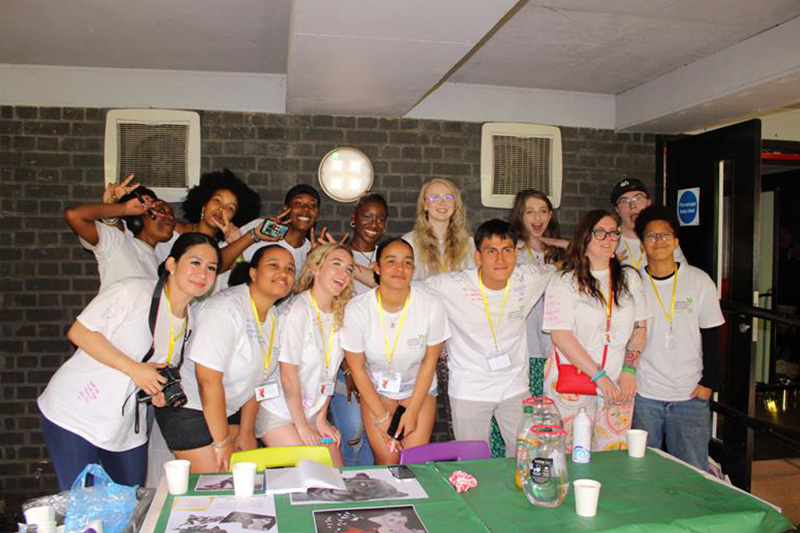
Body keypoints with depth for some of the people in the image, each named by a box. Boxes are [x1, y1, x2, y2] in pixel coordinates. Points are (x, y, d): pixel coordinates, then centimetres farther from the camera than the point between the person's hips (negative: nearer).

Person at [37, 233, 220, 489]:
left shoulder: (192, 320, 5)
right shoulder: (133, 291, -17)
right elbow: (79, 332, -17)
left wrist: (161, 389, -4)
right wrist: (135, 369, -22)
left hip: (127, 428, 7)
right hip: (75, 413, -6)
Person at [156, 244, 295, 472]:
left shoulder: (274, 317, 0)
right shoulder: (225, 308, -26)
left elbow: (256, 375, 6)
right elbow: (208, 380, -27)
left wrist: (246, 432, 6)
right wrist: (222, 442, -20)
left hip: (230, 408, 8)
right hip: (188, 409, -8)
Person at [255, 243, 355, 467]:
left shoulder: (340, 314, 1)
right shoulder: (298, 310, -21)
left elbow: (329, 371, 5)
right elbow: (288, 374, -19)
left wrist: (321, 419, 3)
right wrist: (302, 426, -12)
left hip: (312, 411, 7)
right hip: (280, 413, -7)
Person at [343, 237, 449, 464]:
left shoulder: (432, 306, -23)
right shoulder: (357, 309, -23)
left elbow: (429, 361, -9)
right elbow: (357, 367, -11)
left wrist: (412, 412, -6)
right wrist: (382, 417, -8)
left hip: (419, 387, 1)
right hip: (376, 388, 0)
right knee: (387, 461, -6)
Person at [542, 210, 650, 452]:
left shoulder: (629, 278, 10)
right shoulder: (564, 282, -6)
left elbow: (640, 328, 10)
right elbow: (561, 336, -13)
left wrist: (629, 370, -3)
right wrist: (600, 376, -15)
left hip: (618, 386, 4)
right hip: (571, 385, -4)